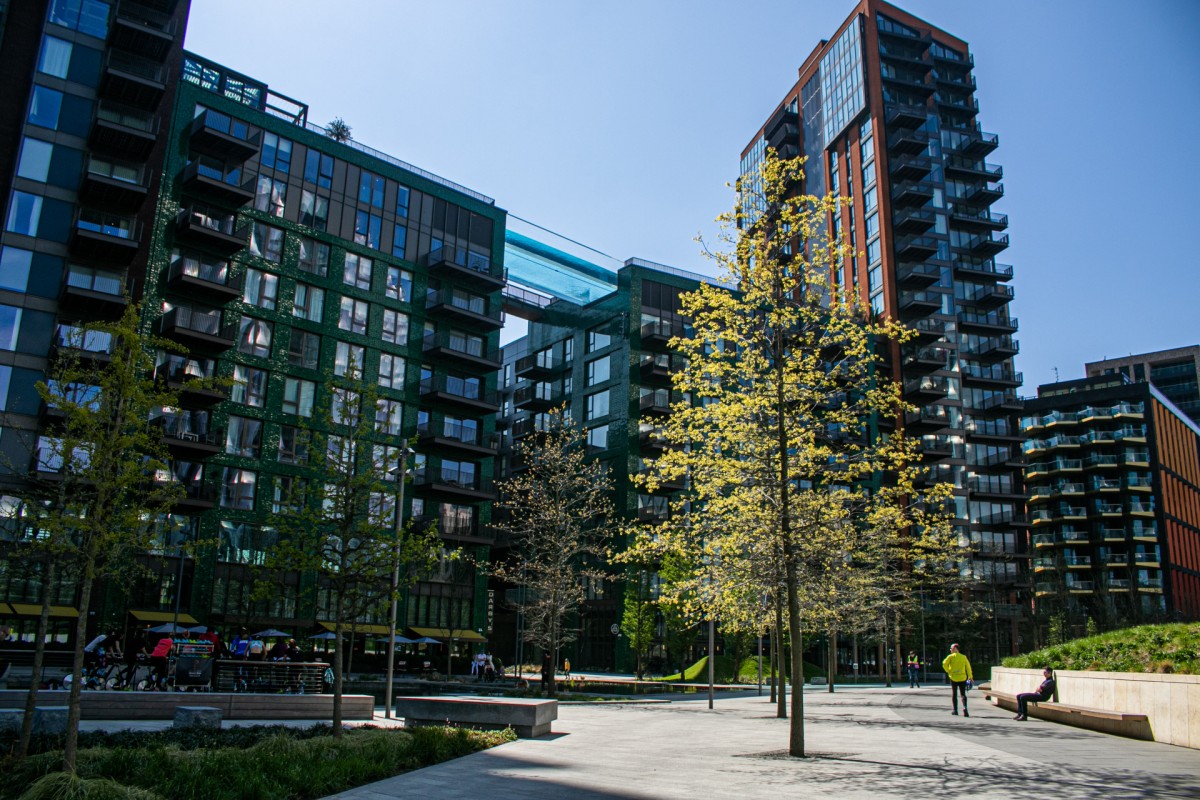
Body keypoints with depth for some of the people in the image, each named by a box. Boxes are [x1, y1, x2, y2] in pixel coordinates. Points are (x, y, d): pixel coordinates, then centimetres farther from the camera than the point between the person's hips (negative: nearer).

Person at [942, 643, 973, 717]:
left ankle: (955, 710, 13)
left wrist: (948, 671, -1)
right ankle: (965, 708, -20)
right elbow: (968, 667, 2)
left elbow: (944, 664, -15)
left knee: (954, 694, 10)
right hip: (962, 678, 2)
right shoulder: (964, 657, 6)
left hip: (953, 678, -2)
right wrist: (970, 677, 5)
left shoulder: (951, 657, -2)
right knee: (963, 694, 4)